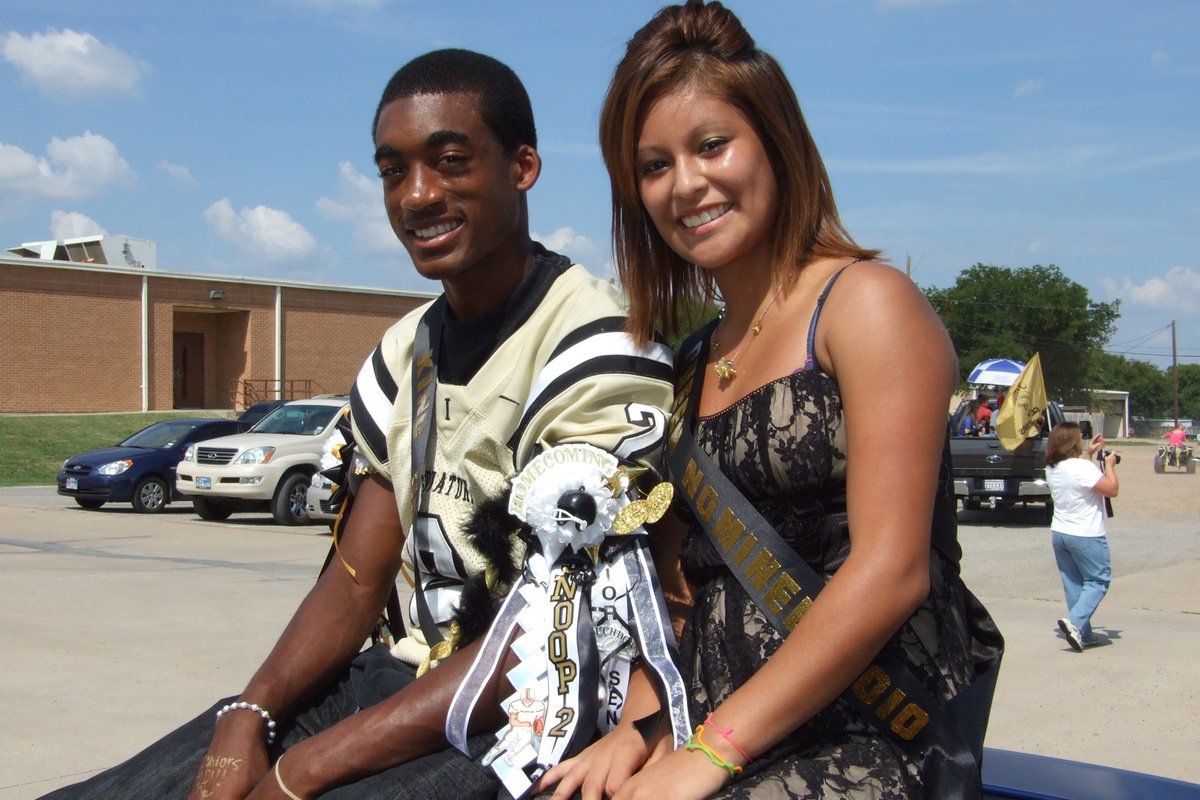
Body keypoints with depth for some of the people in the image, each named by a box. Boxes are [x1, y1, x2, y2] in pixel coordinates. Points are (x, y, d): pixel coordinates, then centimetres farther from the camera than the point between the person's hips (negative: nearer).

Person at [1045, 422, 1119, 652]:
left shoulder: (1052, 468, 6)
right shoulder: (1083, 468, -21)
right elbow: (1112, 489, -16)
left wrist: (1090, 454, 23)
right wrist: (1109, 465, -1)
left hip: (1059, 533, 8)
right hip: (1086, 536, -8)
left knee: (1073, 583, 12)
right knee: (1098, 580, 4)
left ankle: (1083, 634, 15)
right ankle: (1075, 622, -14)